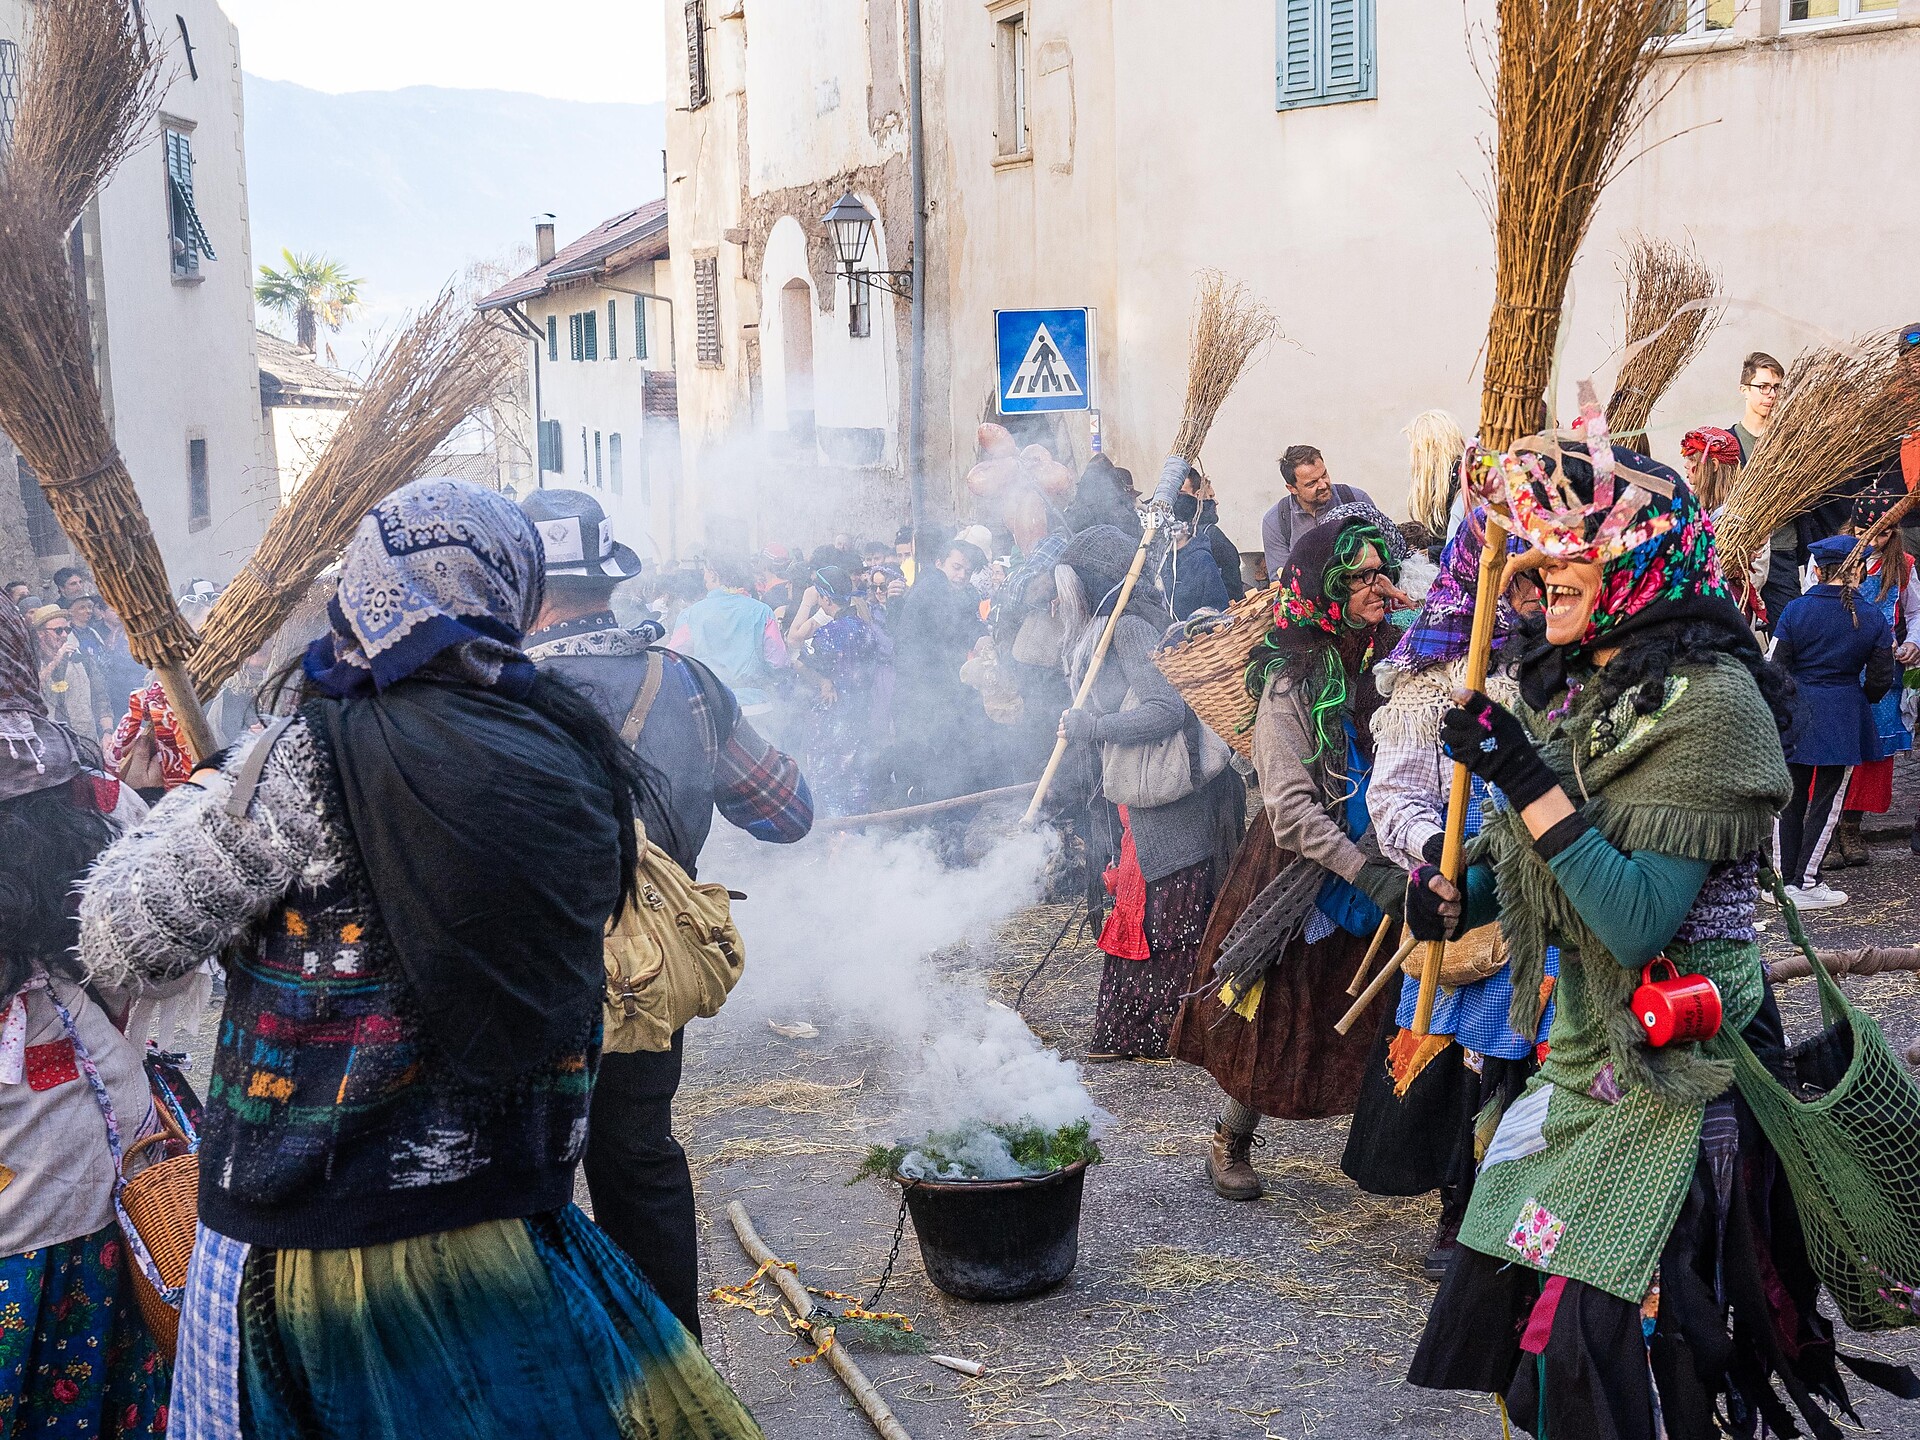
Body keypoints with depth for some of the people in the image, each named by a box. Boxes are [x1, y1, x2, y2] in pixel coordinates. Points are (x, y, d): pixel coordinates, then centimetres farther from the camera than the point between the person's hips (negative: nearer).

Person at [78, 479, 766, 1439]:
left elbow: (123, 939, -12)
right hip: (514, 1207, 4)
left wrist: (187, 794, 8)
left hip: (316, 1232, -4)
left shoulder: (312, 765, -18)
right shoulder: (576, 757, -3)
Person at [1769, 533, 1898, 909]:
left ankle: (1785, 878, 17)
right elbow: (1881, 677, 1)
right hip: (1844, 719, -1)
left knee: (1791, 797, 12)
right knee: (1826, 800, 7)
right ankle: (1806, 883, 7)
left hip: (1797, 712, 1)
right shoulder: (1873, 617, -6)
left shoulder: (1796, 610, -9)